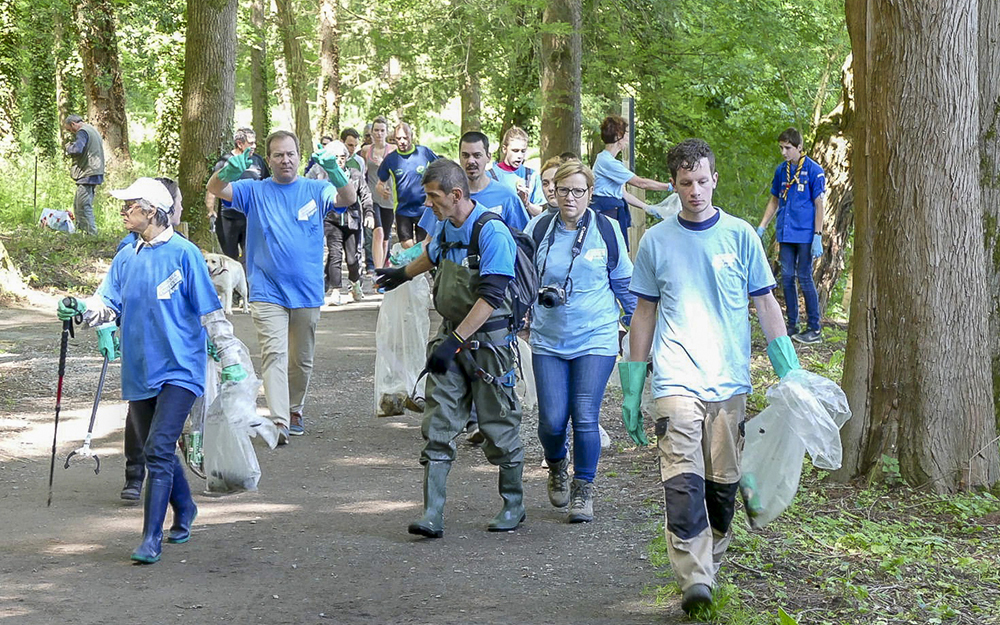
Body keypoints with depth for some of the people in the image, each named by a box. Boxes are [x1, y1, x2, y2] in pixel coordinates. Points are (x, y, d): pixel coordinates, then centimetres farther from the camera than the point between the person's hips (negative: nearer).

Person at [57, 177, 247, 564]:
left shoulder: (183, 253, -7)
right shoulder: (126, 258, 10)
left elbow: (210, 311, -6)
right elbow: (109, 303, 3)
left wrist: (230, 359, -6)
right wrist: (82, 309, -18)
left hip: (179, 369, -6)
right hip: (139, 370, 6)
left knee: (159, 449, -16)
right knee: (157, 451, 16)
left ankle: (151, 538, -13)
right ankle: (184, 512, 39)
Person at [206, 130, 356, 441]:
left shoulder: (315, 190, 2)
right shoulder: (254, 191, 3)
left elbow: (349, 198, -14)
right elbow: (215, 189, -9)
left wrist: (333, 169, -34)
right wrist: (231, 169, -33)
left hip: (307, 291, 2)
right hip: (267, 291, -2)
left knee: (302, 359, 14)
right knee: (274, 354, -15)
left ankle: (294, 411, 34)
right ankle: (279, 421, -22)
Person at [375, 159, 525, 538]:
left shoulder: (492, 233, -19)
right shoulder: (445, 226, 6)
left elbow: (490, 297, -24)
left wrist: (454, 342, -27)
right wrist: (404, 273, 49)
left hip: (488, 340, -7)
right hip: (451, 335, 7)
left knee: (498, 424, 5)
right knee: (438, 425, -2)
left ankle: (513, 504, 23)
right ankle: (432, 515, -5)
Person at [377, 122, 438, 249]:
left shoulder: (425, 152, -3)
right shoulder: (390, 159, 1)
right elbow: (381, 182, 10)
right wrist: (382, 189, -14)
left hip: (424, 208, -1)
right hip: (402, 209, 1)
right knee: (407, 247, -2)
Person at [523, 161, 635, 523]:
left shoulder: (606, 230, 1)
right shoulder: (538, 228, 1)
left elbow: (624, 282, 13)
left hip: (596, 339, -1)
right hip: (548, 340, 1)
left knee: (585, 418, -8)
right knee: (552, 421, -2)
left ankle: (583, 490, 10)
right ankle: (557, 466, 31)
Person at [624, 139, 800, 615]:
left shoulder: (740, 236, 5)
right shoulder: (656, 241, 7)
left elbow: (766, 305, 8)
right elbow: (645, 314, 13)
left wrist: (789, 374, 1)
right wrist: (632, 389, 13)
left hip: (729, 381, 1)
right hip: (676, 379, -1)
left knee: (723, 484, 6)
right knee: (684, 481, -15)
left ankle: (711, 566, 24)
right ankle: (694, 579, -21)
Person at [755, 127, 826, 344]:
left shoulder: (813, 170, -7)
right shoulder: (781, 170, 10)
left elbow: (819, 205, -8)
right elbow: (774, 200, 20)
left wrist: (818, 237, -13)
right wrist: (761, 227, 13)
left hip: (804, 234, -6)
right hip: (785, 233, 6)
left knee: (804, 278, -4)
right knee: (787, 278, 7)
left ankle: (814, 329, 3)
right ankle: (792, 326, 16)